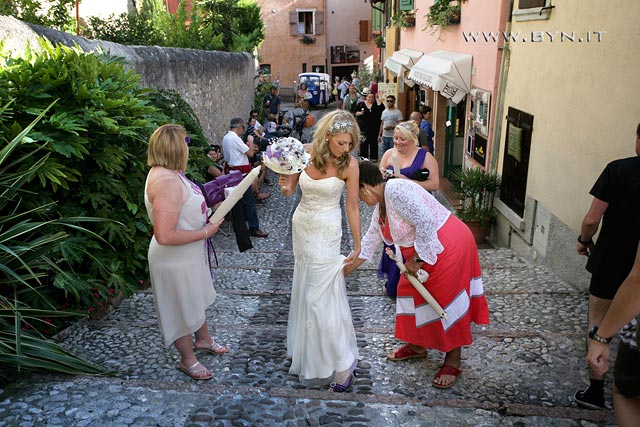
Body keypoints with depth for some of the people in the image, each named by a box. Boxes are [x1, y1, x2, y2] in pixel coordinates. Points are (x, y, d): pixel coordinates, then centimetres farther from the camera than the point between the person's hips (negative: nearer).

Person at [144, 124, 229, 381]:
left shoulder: (167, 173, 1)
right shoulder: (167, 182, -32)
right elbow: (164, 236, -36)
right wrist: (205, 232, -26)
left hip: (189, 254, 10)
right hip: (175, 261, -10)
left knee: (196, 299, 28)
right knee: (183, 309, 12)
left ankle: (203, 340, 52)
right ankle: (187, 360, 34)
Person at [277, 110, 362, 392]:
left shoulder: (349, 164, -16)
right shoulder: (305, 152, -8)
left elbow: (352, 207, -10)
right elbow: (289, 191, 3)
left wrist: (357, 246, -5)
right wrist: (284, 186, -21)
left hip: (326, 232, -5)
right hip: (301, 226, 5)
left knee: (322, 295, -5)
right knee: (306, 289, 18)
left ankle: (341, 362, 10)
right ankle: (308, 352, 40)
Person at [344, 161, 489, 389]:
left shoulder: (395, 190, -22)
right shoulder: (380, 207, 9)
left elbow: (425, 222, -28)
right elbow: (369, 242, 16)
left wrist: (416, 260, -19)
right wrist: (346, 269, 18)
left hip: (447, 245, -10)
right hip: (423, 251, 10)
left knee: (446, 300, -1)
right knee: (412, 291, 15)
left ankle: (453, 361, 15)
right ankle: (417, 345, 33)